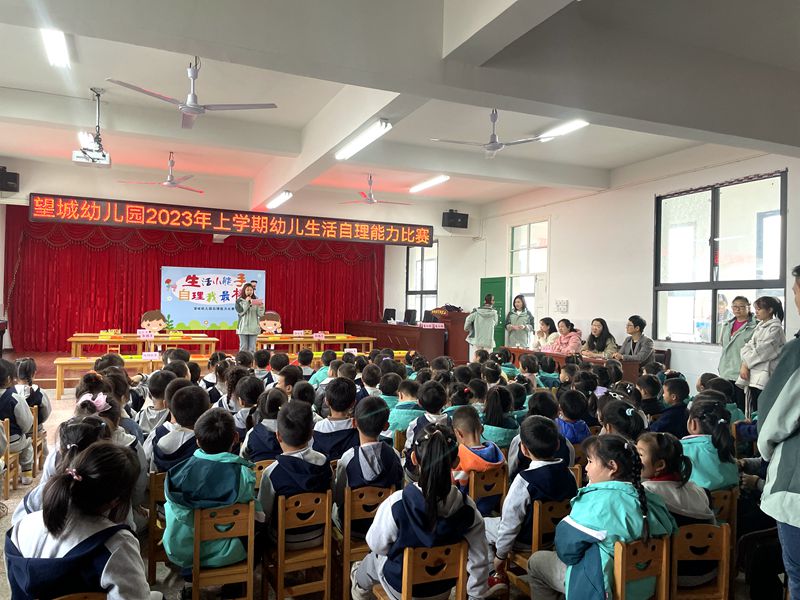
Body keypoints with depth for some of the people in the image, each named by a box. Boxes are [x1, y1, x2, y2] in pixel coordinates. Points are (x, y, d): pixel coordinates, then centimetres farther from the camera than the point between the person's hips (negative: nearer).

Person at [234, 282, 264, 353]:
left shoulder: (256, 301, 7)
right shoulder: (239, 301, 3)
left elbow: (260, 315, 2)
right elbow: (240, 312, -9)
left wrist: (261, 306, -17)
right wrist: (246, 302, -12)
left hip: (253, 328, 2)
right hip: (243, 328, -2)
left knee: (252, 348, 4)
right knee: (243, 348, 2)